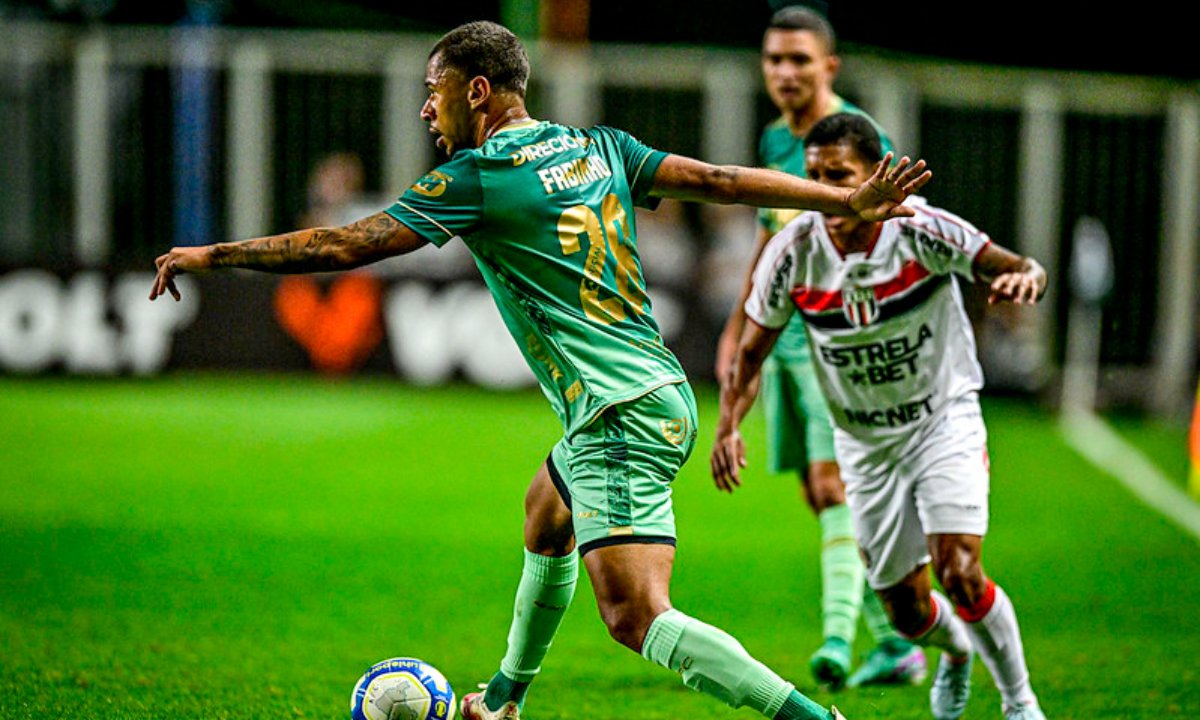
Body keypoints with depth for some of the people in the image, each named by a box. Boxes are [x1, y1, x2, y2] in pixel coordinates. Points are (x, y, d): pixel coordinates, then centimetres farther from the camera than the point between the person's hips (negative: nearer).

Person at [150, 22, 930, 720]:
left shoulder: (476, 177, -10)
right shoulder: (598, 148, 10)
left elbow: (347, 246, -9)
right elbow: (718, 179, 6)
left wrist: (212, 255, -1)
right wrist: (850, 200, 9)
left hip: (623, 417, -10)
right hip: (655, 395, 10)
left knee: (635, 616, -17)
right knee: (546, 516, 33)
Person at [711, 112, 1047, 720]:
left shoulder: (922, 231, -21)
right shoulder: (793, 253, -14)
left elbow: (1016, 268, -18)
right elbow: (752, 349, -4)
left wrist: (1024, 276, -42)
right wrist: (728, 426, -19)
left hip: (944, 420, -2)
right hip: (865, 441, 3)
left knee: (958, 572, -19)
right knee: (906, 608, 5)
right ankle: (956, 654, 42)